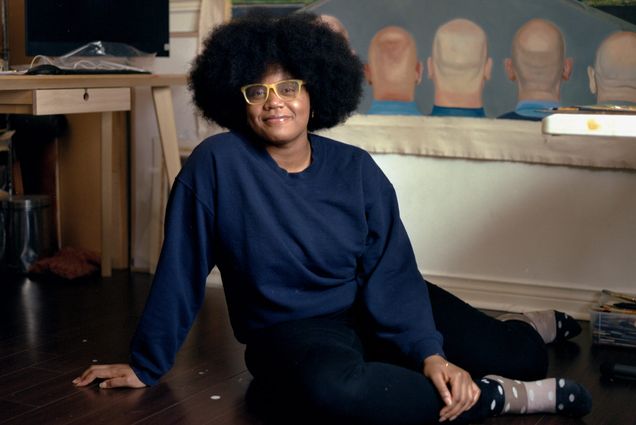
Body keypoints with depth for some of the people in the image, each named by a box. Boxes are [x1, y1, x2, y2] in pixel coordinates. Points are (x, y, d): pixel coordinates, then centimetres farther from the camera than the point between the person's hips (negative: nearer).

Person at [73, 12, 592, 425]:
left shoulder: (356, 169, -7)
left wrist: (430, 352, -25)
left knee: (521, 357, -3)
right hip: (293, 330, -3)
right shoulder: (215, 164, -15)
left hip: (373, 310, 4)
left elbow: (391, 273, -11)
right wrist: (145, 364, -1)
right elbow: (181, 272, -9)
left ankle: (531, 325, 37)